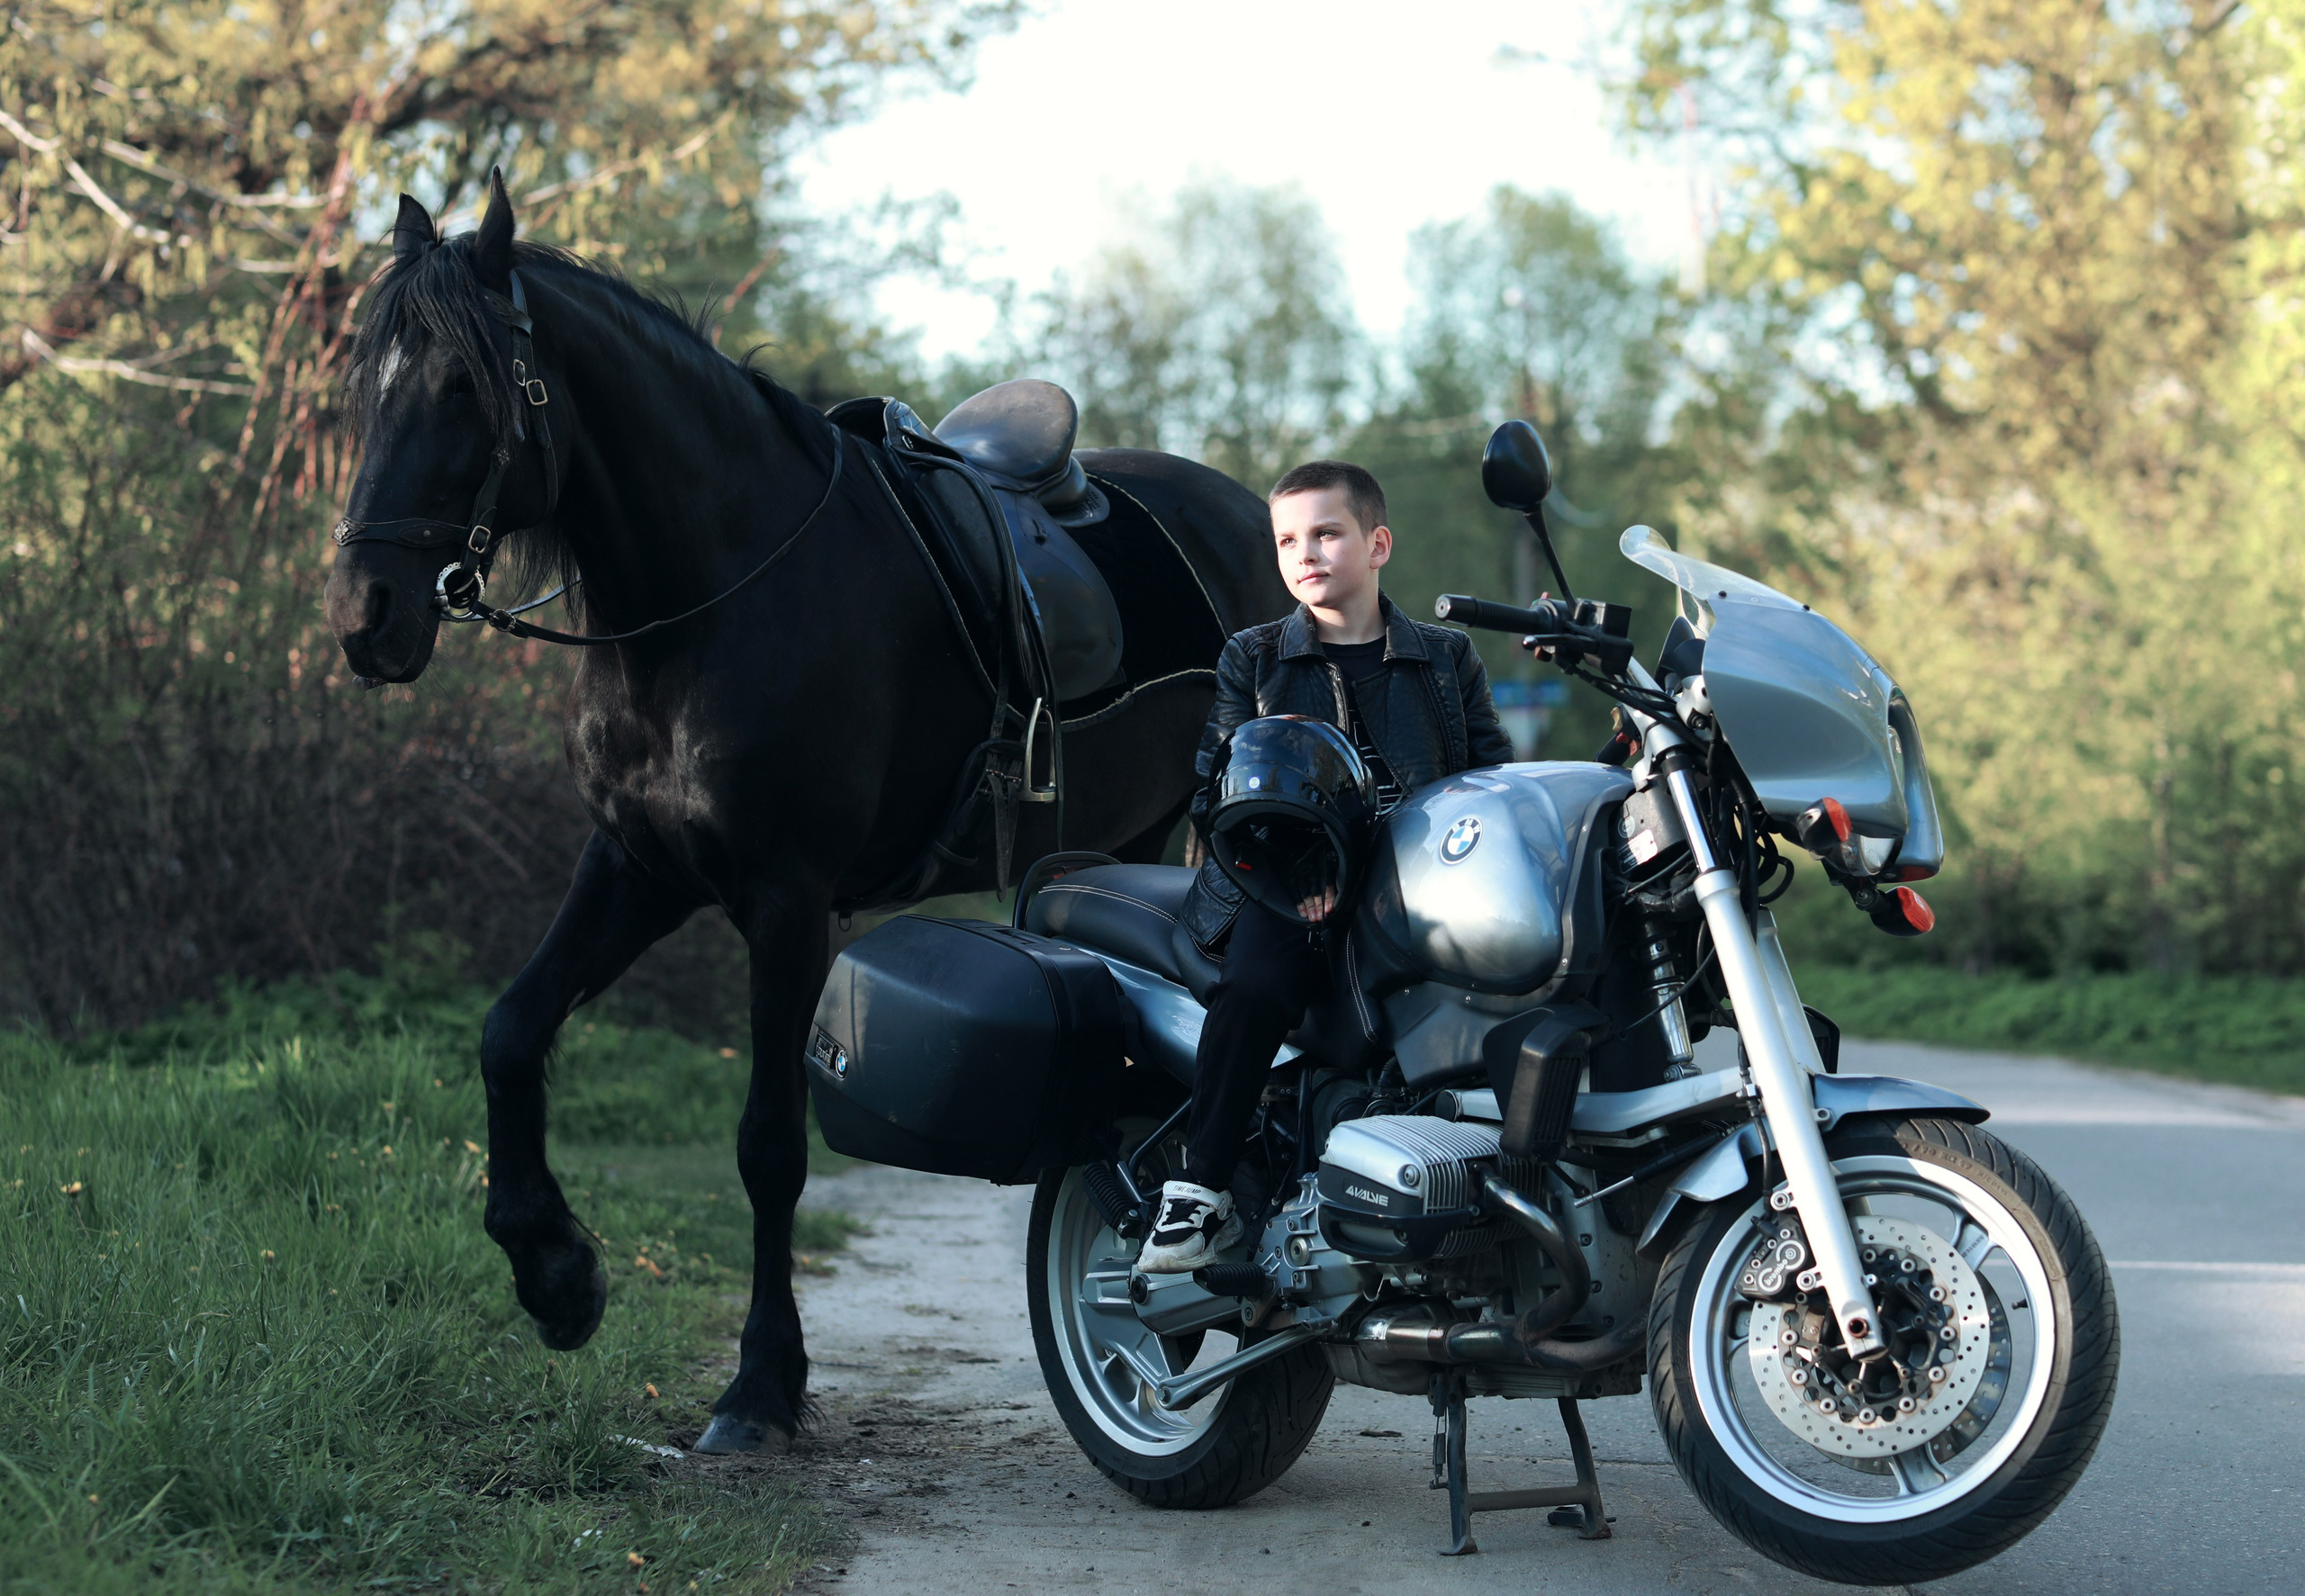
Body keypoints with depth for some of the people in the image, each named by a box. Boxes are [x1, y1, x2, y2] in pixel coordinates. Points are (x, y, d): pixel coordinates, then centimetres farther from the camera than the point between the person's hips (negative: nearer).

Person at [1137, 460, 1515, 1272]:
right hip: (1290, 891, -1)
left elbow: (1492, 773, 9)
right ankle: (1200, 1193, -25)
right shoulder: (1254, 661, 16)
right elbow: (1216, 787, 6)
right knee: (1253, 990, -33)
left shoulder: (1446, 658, 17)